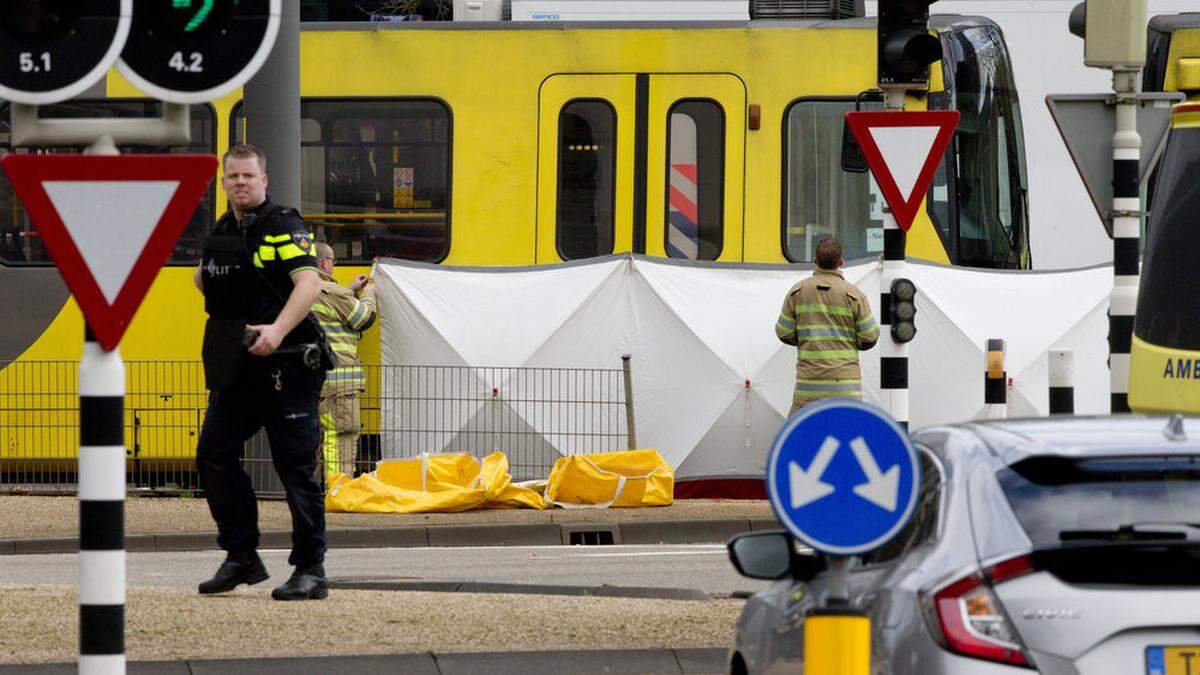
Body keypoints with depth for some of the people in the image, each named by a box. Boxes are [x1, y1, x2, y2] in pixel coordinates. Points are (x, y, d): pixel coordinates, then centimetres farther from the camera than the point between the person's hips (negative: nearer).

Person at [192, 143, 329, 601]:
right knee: (214, 454, 4)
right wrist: (204, 275, 8)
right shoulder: (221, 232, 14)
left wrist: (278, 330, -36)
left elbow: (309, 283, -23)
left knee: (296, 467, -5)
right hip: (237, 369, 8)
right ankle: (241, 558, 15)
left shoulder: (283, 226, -10)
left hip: (285, 364, -8)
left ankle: (310, 572, -1)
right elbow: (205, 282, 32)